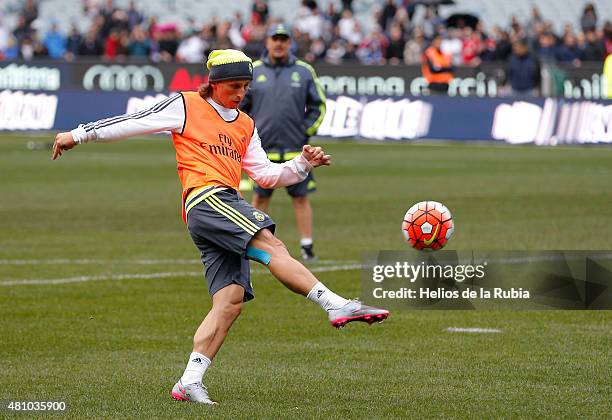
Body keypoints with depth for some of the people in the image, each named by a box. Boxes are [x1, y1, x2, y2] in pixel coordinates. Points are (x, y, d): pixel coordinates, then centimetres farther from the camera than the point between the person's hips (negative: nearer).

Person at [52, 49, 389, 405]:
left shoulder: (245, 126, 27)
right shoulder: (186, 106, 8)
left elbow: (266, 174, 25)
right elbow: (135, 122, 9)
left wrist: (302, 164, 9)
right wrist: (80, 134, 8)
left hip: (226, 208, 8)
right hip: (207, 198, -8)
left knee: (231, 300, -5)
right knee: (271, 245, -25)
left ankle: (190, 382, -6)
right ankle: (338, 305, -38)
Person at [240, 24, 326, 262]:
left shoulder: (304, 71, 5)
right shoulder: (253, 71, 5)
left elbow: (318, 105, 11)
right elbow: (238, 106, 11)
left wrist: (306, 131, 0)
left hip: (294, 148, 0)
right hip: (263, 148, 0)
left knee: (301, 198, 0)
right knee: (260, 197, 6)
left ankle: (307, 246, 4)